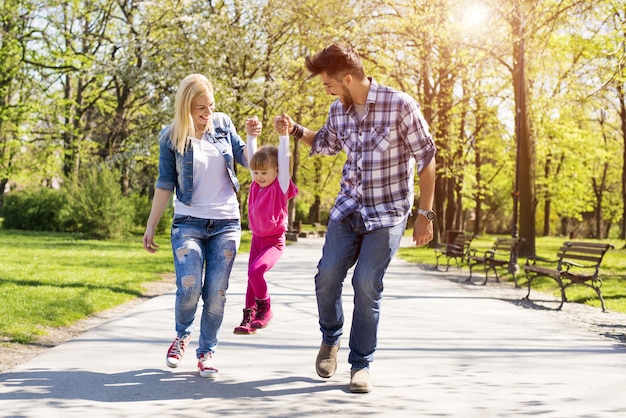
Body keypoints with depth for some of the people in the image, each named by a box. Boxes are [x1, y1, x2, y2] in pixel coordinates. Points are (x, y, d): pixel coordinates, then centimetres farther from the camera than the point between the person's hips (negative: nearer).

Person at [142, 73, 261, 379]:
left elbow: (246, 160, 9)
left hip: (226, 223, 2)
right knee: (189, 289, -14)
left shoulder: (223, 124, 4)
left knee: (216, 293, -2)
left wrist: (251, 138, -11)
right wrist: (150, 226, 1)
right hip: (189, 223, -2)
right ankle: (182, 336, 16)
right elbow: (165, 184, 2)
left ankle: (206, 352, 15)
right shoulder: (171, 137, -1)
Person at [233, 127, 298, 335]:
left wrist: (284, 135, -23)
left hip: (274, 241, -6)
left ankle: (265, 310, -6)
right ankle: (249, 318, 11)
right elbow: (252, 156, 5)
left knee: (255, 271, -23)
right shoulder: (256, 185, 2)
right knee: (253, 276, 5)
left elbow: (283, 159, -20)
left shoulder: (280, 187, -13)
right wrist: (252, 134, 4)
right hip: (257, 238, 6)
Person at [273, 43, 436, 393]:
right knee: (327, 276, -1)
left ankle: (362, 365, 6)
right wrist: (295, 130, 5)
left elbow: (426, 158, -10)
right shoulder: (339, 110, 1)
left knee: (367, 284, -10)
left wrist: (425, 214, -10)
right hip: (348, 208, 5)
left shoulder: (400, 105, -16)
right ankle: (330, 340, 27)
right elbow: (326, 144, 23)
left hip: (388, 213, -5)